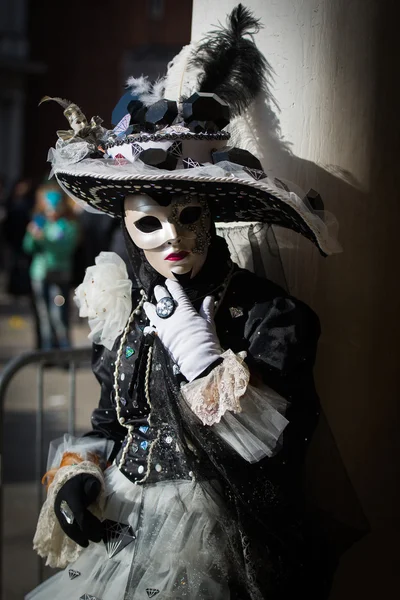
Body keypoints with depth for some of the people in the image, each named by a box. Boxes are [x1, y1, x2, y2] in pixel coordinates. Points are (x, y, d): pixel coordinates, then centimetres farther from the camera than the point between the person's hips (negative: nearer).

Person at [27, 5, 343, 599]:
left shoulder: (271, 315, -9)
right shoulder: (123, 311, 7)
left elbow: (267, 444, -19)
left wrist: (193, 340, -18)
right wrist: (78, 473, 0)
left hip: (208, 533, -5)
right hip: (118, 524, 5)